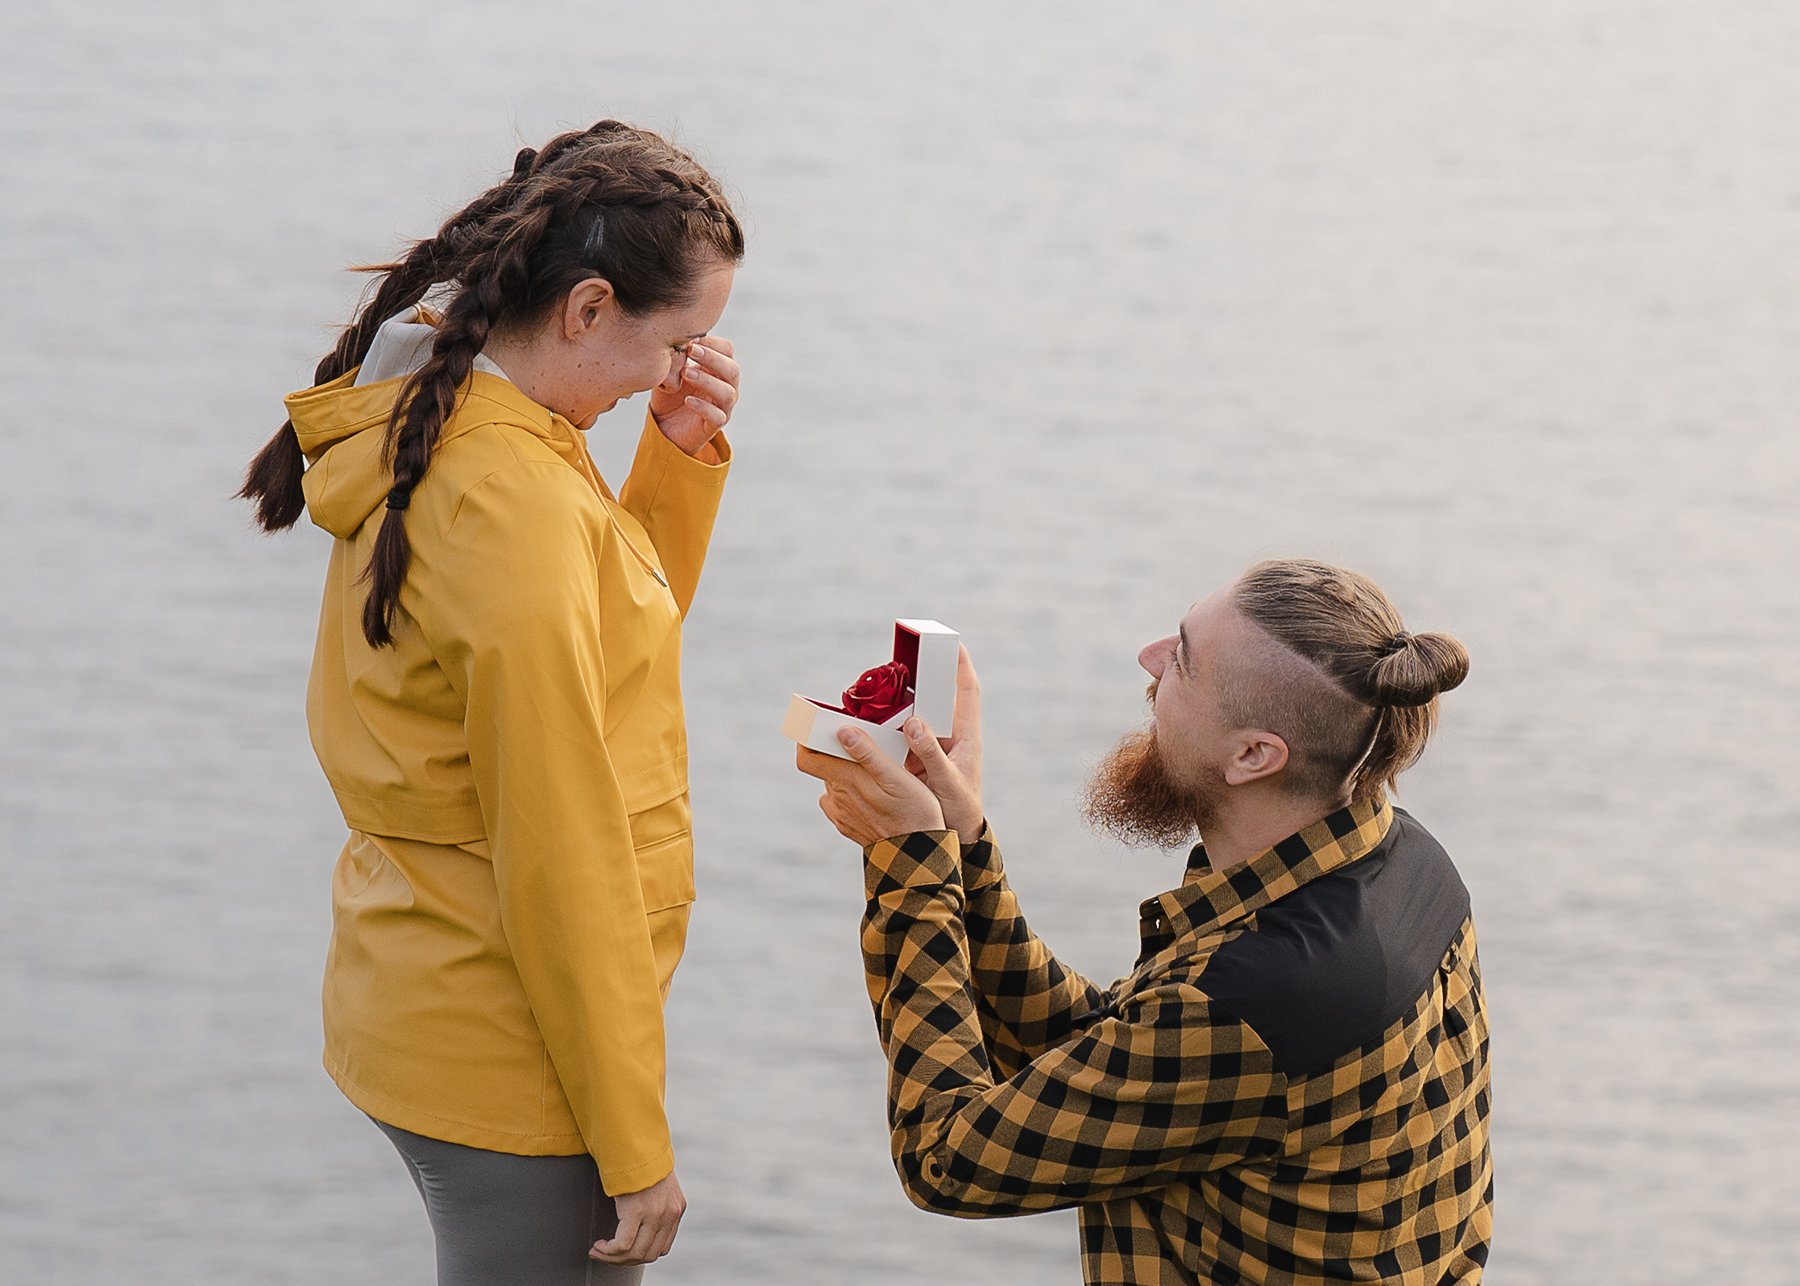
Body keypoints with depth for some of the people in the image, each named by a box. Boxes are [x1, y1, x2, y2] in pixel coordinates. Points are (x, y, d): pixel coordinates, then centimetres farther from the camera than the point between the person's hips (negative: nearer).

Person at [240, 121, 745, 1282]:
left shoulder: (423, 435, 7)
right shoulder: (515, 506, -23)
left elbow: (619, 639, 22)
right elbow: (561, 850, -23)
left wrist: (684, 456, 6)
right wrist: (635, 1144, -18)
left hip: (423, 1008, 10)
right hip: (510, 1056, -10)